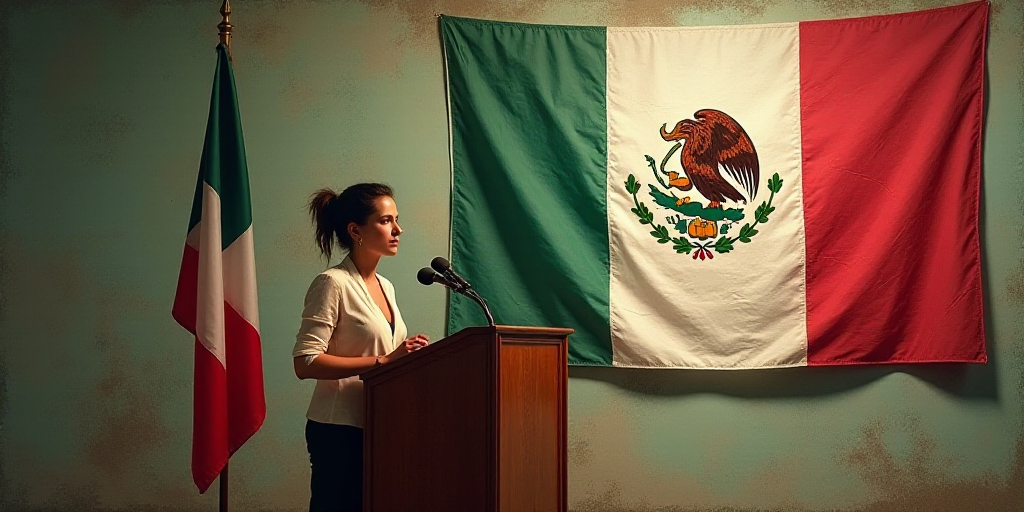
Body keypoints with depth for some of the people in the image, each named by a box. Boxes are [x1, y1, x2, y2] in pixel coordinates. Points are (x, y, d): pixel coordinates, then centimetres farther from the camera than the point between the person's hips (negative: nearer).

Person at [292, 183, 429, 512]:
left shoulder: (385, 287, 16)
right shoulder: (332, 283, -9)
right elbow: (305, 362, -18)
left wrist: (408, 356, 5)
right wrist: (383, 361, -23)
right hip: (340, 431, -7)